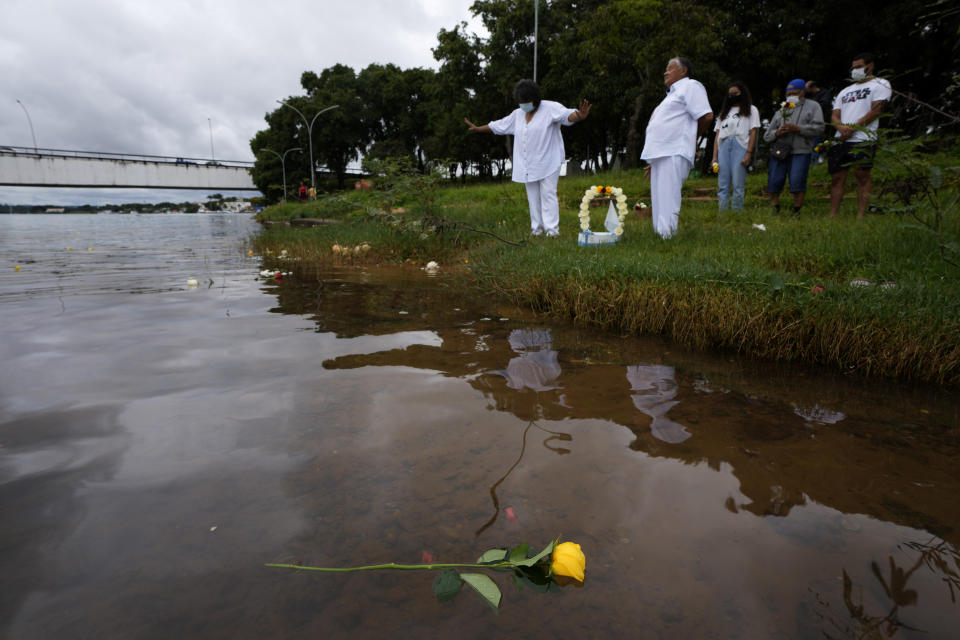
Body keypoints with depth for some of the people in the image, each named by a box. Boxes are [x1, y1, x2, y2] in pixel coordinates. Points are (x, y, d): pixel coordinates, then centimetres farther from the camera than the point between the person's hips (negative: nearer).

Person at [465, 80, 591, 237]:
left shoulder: (551, 108, -8)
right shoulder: (518, 114, 10)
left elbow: (567, 115, -25)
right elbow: (498, 125, 19)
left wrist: (579, 117, -47)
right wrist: (478, 129, 22)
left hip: (548, 163, -6)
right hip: (528, 165, 6)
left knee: (548, 194, -10)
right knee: (533, 197, 9)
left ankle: (552, 230, -8)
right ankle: (537, 230, 16)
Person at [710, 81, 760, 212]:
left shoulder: (751, 110, 15)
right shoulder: (724, 112, 26)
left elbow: (753, 133, 3)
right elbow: (717, 135, 16)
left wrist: (749, 153, -10)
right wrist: (715, 157, 4)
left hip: (740, 147, -3)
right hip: (723, 146, 4)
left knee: (738, 185, -9)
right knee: (722, 186, -3)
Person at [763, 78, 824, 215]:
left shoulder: (812, 106, 14)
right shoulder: (780, 112, 22)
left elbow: (819, 128, 0)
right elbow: (767, 135, 17)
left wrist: (797, 128, -11)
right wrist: (777, 133, -6)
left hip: (800, 152, -3)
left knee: (797, 182, -14)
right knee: (774, 183, -6)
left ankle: (796, 213, -7)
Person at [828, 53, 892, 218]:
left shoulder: (880, 84, 10)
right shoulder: (845, 91, 28)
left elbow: (876, 110, -4)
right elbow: (834, 116, 17)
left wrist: (853, 128, -12)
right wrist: (841, 127, -6)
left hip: (863, 139, -5)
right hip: (840, 140, 6)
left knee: (862, 176, -9)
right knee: (836, 178, 1)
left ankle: (860, 217, -11)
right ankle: (832, 216, 3)